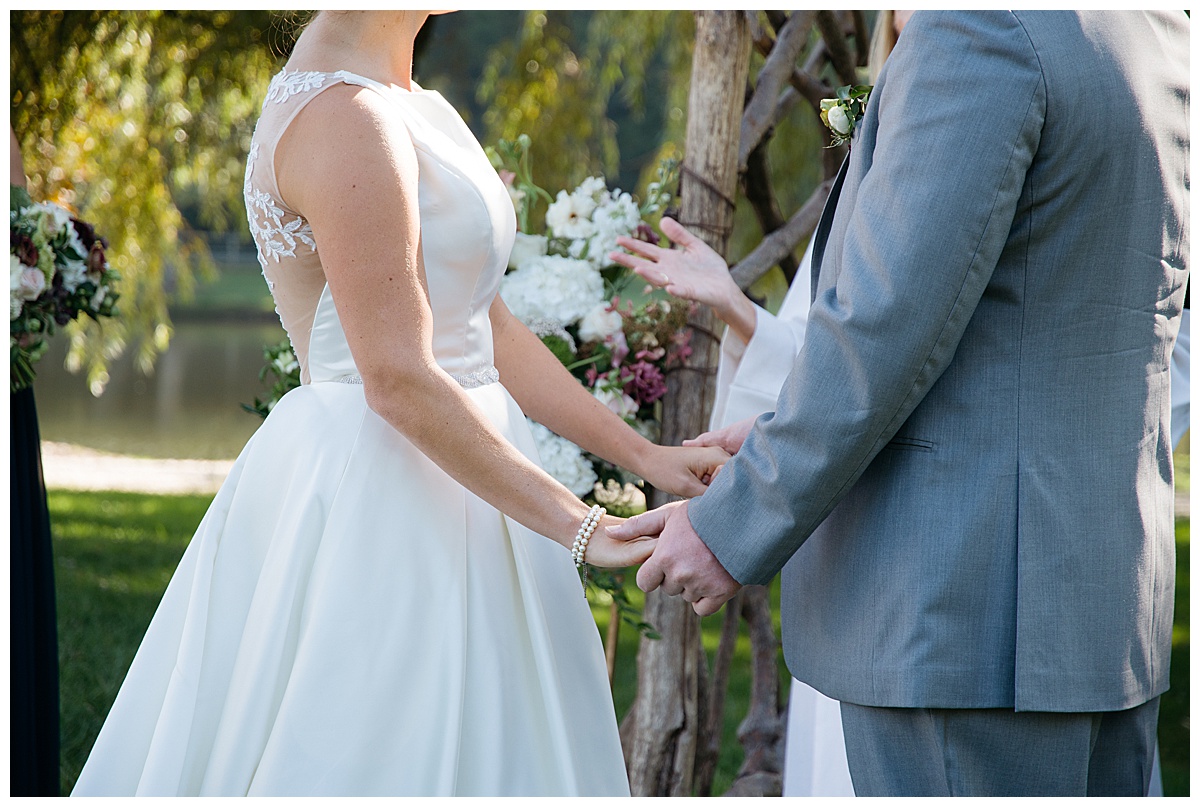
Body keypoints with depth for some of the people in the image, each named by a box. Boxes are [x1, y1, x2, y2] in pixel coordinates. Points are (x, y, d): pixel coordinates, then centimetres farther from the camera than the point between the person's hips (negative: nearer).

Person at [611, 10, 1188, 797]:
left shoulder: (981, 27, -16)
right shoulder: (1160, 31, 12)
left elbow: (886, 333, -19)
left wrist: (735, 528, -8)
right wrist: (789, 436, 18)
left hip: (961, 615, -9)